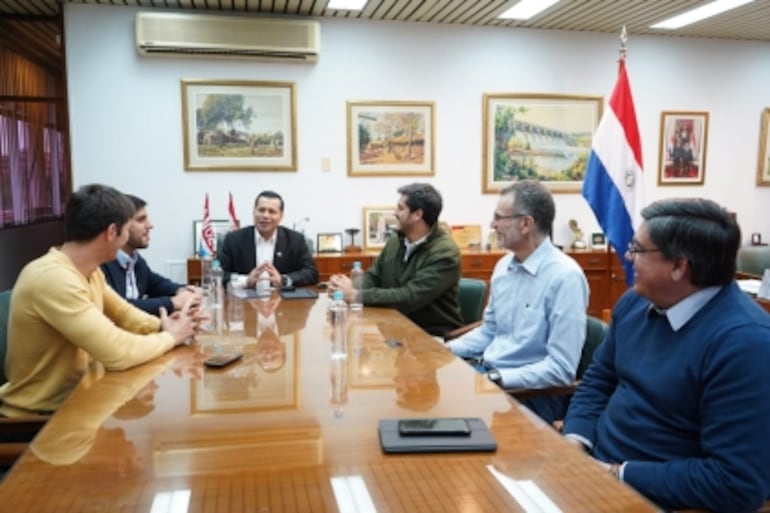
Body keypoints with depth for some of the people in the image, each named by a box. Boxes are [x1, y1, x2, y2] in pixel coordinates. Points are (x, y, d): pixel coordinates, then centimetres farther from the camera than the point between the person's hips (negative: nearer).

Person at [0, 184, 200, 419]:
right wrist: (170, 337, -15)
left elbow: (123, 314, 12)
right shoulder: (53, 278, -28)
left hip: (75, 394, 8)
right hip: (40, 415, -8)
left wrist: (161, 326, -8)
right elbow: (117, 352, -32)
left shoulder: (88, 270, 1)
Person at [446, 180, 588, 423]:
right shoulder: (503, 266, 6)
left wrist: (497, 378, -23)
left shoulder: (565, 277, -18)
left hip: (532, 392, -7)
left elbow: (561, 370, -20)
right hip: (485, 371, 7)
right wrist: (446, 349, 2)